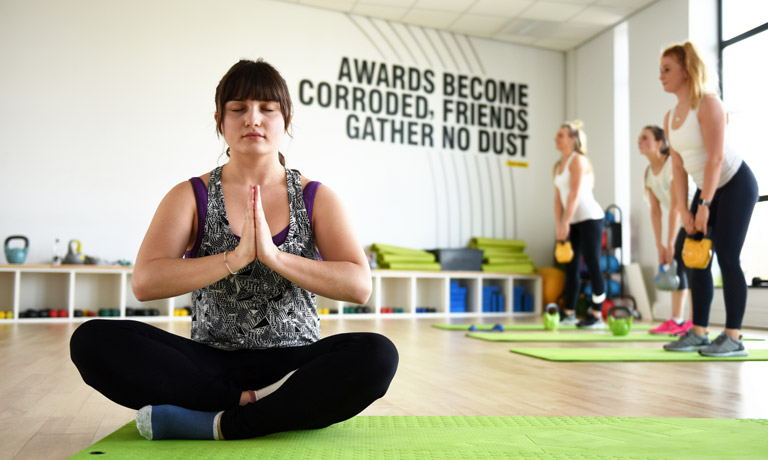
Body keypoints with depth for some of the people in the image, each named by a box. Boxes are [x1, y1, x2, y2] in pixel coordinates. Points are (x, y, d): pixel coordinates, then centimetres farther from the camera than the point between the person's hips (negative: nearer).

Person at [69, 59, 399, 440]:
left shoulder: (316, 198, 3)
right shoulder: (191, 196, 4)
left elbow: (359, 286, -10)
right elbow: (144, 283, -11)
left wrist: (274, 255, -22)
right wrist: (236, 257, -23)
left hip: (293, 361, 0)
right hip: (211, 365, 1)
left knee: (377, 355, -30)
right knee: (93, 340, -22)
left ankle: (216, 425, -22)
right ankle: (251, 403, -20)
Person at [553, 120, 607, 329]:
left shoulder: (578, 160, -10)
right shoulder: (558, 165, 14)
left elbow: (575, 195, -18)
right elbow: (558, 197, 10)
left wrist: (565, 224, -21)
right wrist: (558, 225, 1)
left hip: (590, 218, -8)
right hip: (573, 221, 8)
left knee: (592, 266, -5)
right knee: (571, 267, 8)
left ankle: (596, 315, 0)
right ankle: (569, 313, 14)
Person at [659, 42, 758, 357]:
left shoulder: (708, 104, -16)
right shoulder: (670, 118, 6)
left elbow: (716, 158, -23)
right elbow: (678, 166, 4)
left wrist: (704, 205, -24)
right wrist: (684, 211, -3)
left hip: (736, 185, -8)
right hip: (707, 189, 8)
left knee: (727, 258, -10)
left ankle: (733, 338, -4)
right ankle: (699, 333, 10)